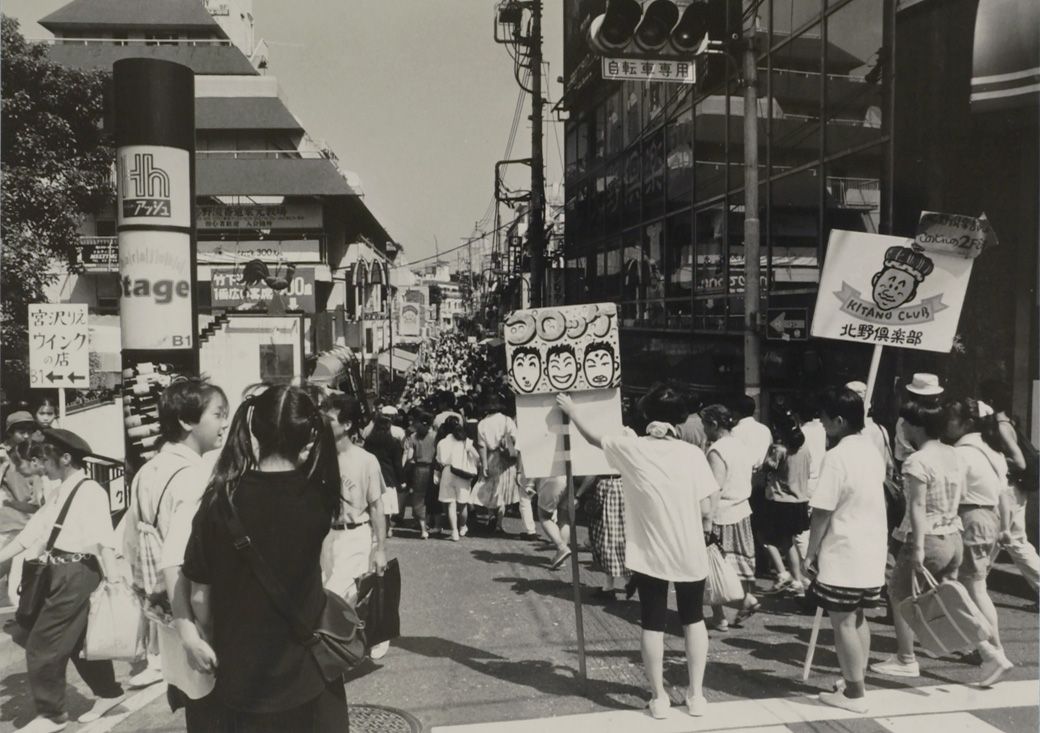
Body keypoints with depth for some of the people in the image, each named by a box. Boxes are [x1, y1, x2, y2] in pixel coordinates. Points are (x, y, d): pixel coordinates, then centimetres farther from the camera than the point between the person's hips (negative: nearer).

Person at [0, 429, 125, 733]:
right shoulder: (62, 492, 10)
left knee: (41, 647, 1)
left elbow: (105, 541, -22)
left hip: (77, 575, -9)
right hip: (66, 574, 9)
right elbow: (34, 529, 14)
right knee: (80, 641, 20)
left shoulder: (90, 492, -18)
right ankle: (108, 692, 36)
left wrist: (113, 586, -24)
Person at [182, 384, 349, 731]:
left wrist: (211, 643, 11)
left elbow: (200, 594, -7)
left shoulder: (221, 499, -14)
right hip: (306, 671, 0)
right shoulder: (317, 495, -12)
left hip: (242, 674, 0)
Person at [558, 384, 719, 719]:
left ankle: (659, 698, 22)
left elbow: (594, 435, 6)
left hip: (649, 555, 0)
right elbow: (707, 509, -11)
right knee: (693, 620, 20)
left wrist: (571, 408, 22)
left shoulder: (631, 449, -10)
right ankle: (696, 694, 25)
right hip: (690, 554, 1)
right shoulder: (692, 453, -11)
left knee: (652, 625, 13)